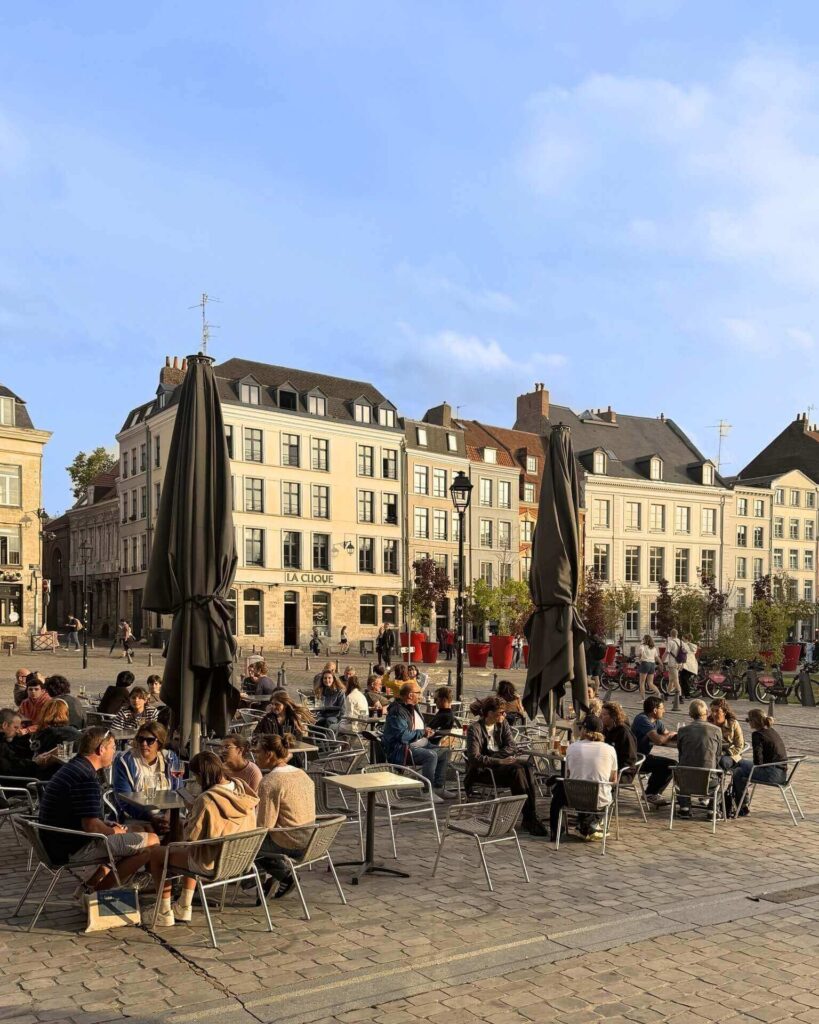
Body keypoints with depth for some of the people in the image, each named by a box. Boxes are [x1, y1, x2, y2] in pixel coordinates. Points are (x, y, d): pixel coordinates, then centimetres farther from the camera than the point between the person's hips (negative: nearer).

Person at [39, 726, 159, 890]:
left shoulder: (71, 768, 13)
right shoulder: (87, 778, -21)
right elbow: (91, 826, -26)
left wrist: (109, 826, 10)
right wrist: (114, 831, -6)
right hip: (75, 850, -10)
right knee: (151, 841, -10)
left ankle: (91, 886, 12)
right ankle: (99, 890, -3)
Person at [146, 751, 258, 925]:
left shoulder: (206, 799, -28)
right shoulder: (242, 790, -5)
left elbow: (191, 837, -21)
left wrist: (190, 814, -5)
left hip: (211, 865, -7)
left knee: (156, 855, 14)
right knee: (191, 853, 36)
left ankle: (164, 913, 23)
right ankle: (184, 908, 39)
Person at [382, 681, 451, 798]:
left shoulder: (413, 707, 15)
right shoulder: (397, 711, -17)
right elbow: (403, 735, -26)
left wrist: (427, 730, 7)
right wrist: (422, 732, -13)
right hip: (401, 750, -10)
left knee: (444, 751, 1)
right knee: (431, 755, -30)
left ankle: (438, 787, 4)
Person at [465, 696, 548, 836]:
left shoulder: (503, 724, 7)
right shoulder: (475, 729, -12)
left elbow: (511, 747, -1)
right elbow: (474, 758, -21)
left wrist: (491, 757, -15)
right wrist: (500, 761, -26)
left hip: (500, 764, 6)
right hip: (482, 771, -6)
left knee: (526, 767, -25)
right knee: (517, 770, -31)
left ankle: (531, 817, -28)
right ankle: (529, 818, -26)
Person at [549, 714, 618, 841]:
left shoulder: (572, 747, -6)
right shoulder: (610, 750, -5)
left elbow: (567, 777, 5)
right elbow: (614, 780, 6)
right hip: (600, 802, 1)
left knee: (558, 785, 31)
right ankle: (591, 823, 27)